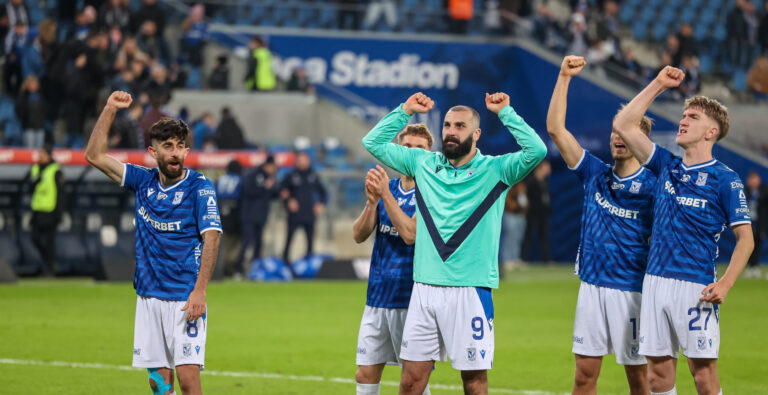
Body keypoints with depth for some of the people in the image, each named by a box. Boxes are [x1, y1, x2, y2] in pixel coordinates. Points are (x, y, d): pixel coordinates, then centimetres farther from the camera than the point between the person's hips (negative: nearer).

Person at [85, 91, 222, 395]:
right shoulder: (144, 181, 8)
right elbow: (95, 156, 11)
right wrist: (109, 110, 3)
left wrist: (199, 291, -19)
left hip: (185, 298, -5)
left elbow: (211, 238, -11)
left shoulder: (199, 186, -5)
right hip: (149, 297, 5)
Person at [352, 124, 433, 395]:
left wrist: (386, 196, -20)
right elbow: (359, 235, 4)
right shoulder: (386, 188, 11)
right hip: (378, 297, 5)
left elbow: (411, 234, -19)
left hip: (412, 300, -5)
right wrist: (372, 202, -13)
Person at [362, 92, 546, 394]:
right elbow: (374, 142, 18)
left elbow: (536, 150, -15)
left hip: (470, 290, -3)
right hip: (424, 289, 4)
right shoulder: (423, 164, 12)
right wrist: (405, 111, 12)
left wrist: (505, 113, -9)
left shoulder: (495, 170, 0)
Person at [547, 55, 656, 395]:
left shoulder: (653, 187, -5)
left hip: (632, 290, -4)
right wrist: (564, 77, -3)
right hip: (591, 287, 4)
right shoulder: (595, 174, 7)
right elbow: (555, 128, 4)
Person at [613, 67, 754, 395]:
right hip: (655, 280, 6)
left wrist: (725, 284, -18)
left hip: (696, 286, -6)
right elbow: (622, 126, 14)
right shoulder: (667, 166, 14)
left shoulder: (725, 180, -2)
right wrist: (658, 84, 12)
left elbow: (745, 239, -5)